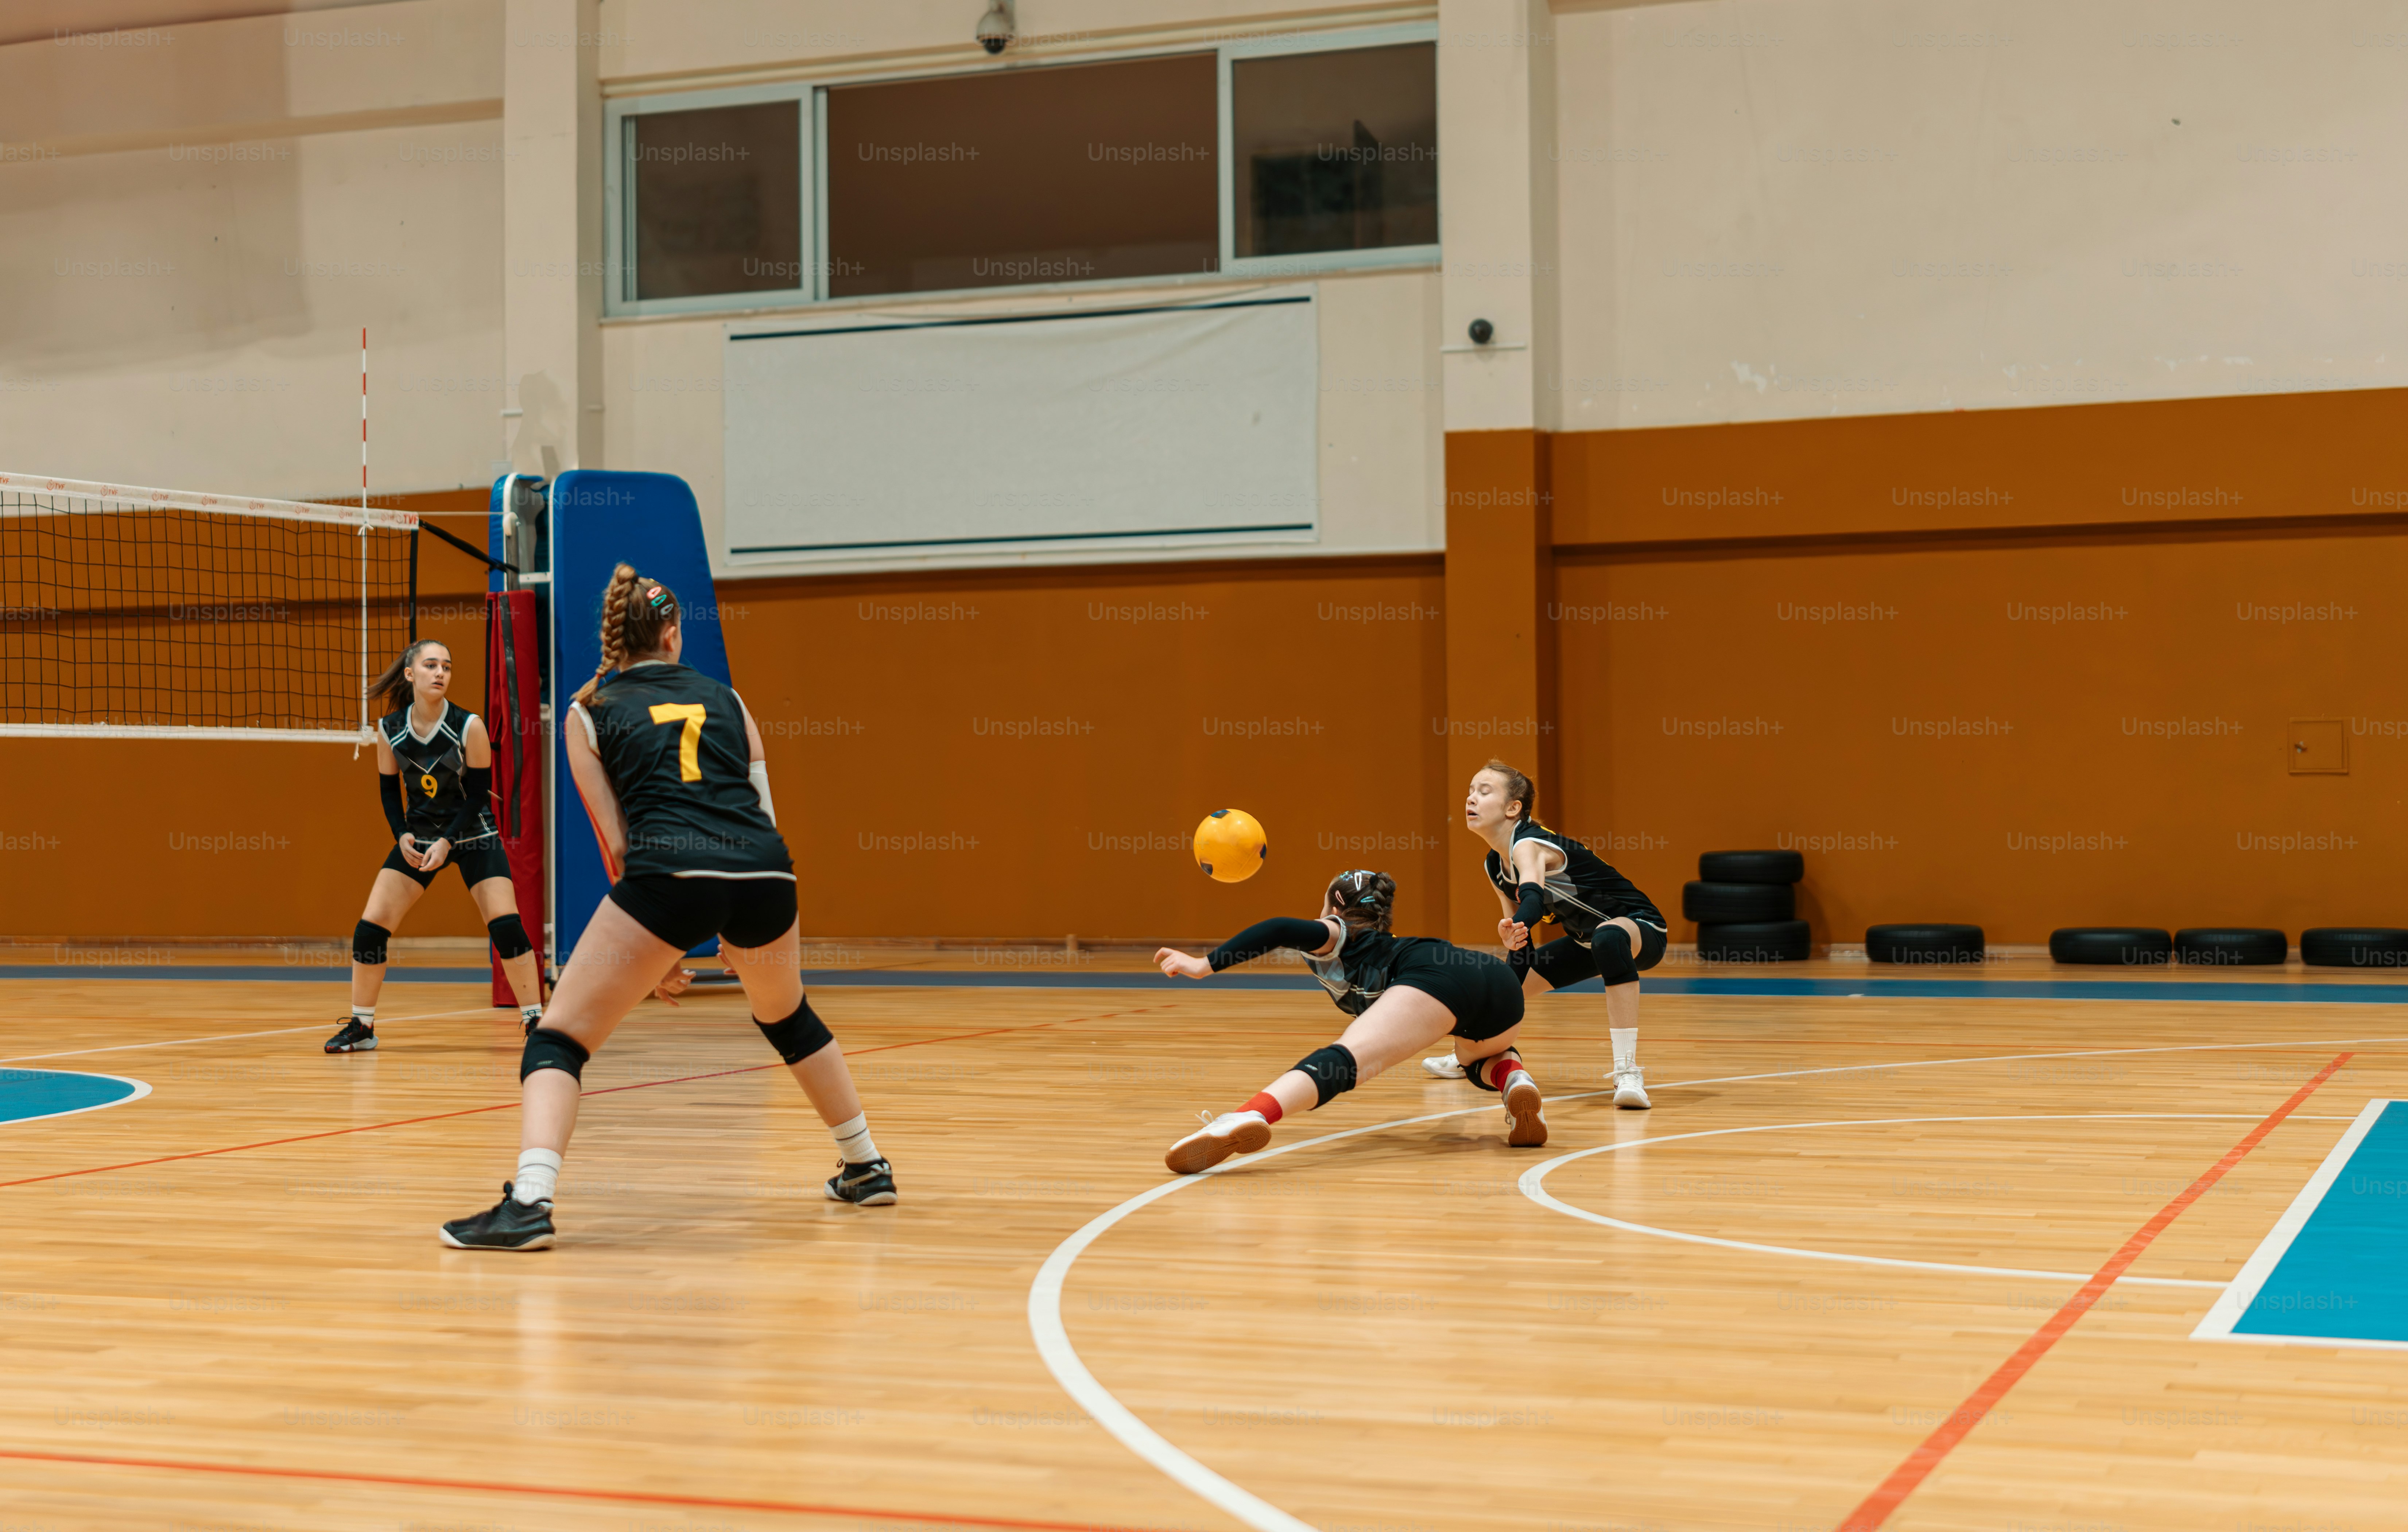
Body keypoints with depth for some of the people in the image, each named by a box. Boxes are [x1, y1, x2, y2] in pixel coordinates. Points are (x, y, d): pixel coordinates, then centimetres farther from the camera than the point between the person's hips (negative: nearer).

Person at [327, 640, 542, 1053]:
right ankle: (361, 1027, 10)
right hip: (418, 837, 3)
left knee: (507, 926, -15)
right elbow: (389, 790, 3)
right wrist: (402, 836, -13)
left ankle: (536, 1022, -3)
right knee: (370, 927, -6)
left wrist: (447, 842, -22)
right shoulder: (389, 730, -8)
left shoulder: (470, 726, -17)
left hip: (474, 835, -3)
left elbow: (479, 792, -12)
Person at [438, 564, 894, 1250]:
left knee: (558, 1038, 4)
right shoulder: (724, 699, 26)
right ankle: (866, 1168, 40)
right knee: (787, 1015, 33)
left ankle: (529, 1202, -18)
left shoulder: (589, 712, 18)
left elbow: (617, 842, 13)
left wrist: (653, 950, 20)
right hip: (765, 871, 4)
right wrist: (739, 931, 33)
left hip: (671, 871, -4)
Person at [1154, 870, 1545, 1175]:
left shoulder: (1334, 938, 24)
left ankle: (1250, 1116, -51)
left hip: (1439, 979, -6)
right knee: (1479, 1058, 38)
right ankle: (1515, 1081, 3)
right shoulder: (1389, 947, 42)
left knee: (1344, 1058, -24)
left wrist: (1205, 965, 6)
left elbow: (1281, 930, 5)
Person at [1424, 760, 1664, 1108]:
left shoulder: (1527, 843, -28)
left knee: (1609, 937, -43)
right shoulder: (1495, 865, 0)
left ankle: (1628, 1072, -45)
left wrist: (1514, 930, -69)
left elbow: (1533, 899, -51)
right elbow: (1517, 927, 10)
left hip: (1641, 927, -9)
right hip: (1586, 941, 9)